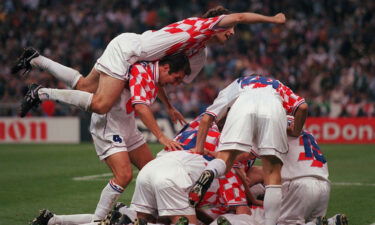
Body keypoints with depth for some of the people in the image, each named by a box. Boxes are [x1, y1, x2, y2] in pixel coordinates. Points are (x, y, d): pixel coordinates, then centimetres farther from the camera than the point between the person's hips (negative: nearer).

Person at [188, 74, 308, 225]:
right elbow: (303, 107, 23)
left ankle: (208, 174, -39)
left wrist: (198, 150, 33)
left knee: (225, 158, -5)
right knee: (272, 172, 4)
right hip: (274, 108, 0)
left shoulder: (236, 84, 45)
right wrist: (295, 132, 38)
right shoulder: (280, 88, 46)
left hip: (243, 105, 0)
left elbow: (207, 118, 33)